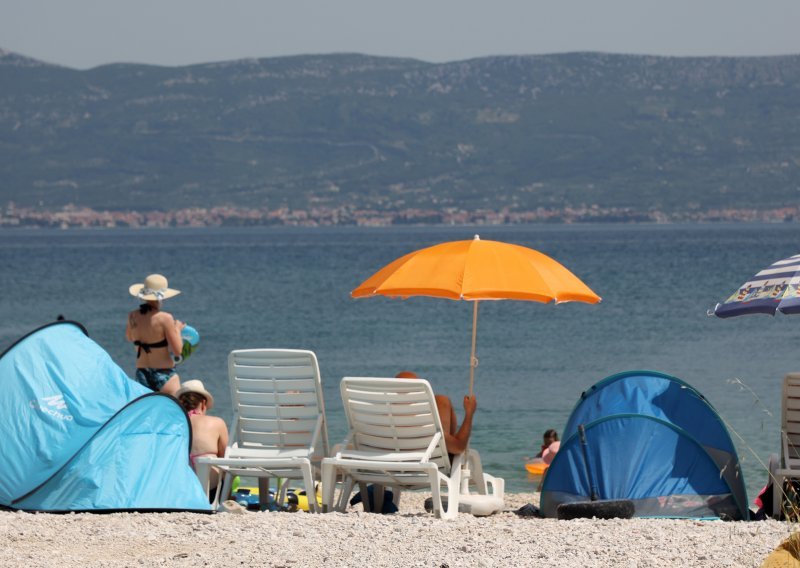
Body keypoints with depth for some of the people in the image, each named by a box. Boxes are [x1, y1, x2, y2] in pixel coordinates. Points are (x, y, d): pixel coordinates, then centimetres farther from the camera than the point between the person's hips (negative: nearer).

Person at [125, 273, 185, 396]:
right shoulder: (164, 318, -17)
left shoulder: (133, 317, 0)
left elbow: (129, 337, 22)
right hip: (164, 375, -6)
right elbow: (177, 350, -14)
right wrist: (177, 329, 1)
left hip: (141, 374, 6)